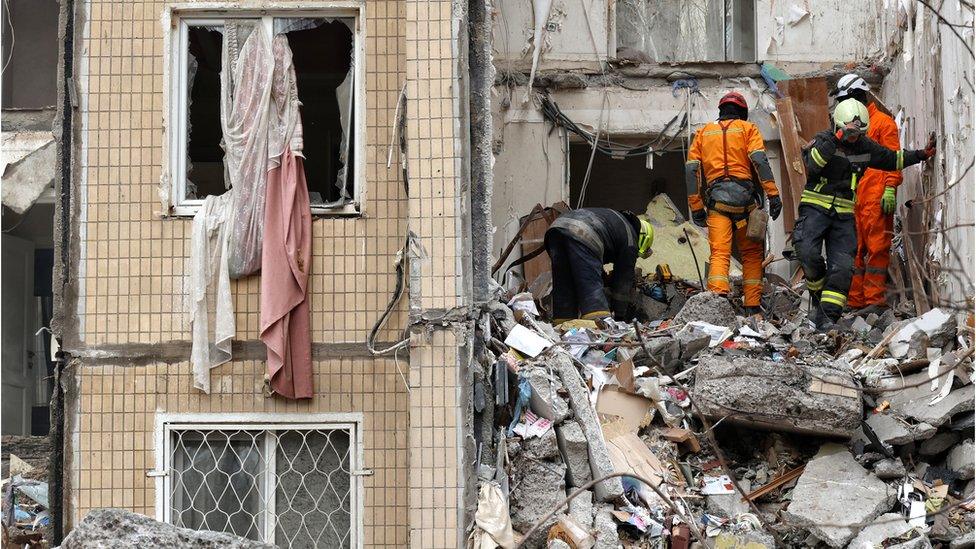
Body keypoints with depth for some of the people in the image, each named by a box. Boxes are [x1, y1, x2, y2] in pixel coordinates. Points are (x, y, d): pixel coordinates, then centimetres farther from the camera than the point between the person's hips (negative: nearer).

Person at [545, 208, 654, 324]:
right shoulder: (630, 241, 18)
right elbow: (624, 281, 21)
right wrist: (619, 316, 30)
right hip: (582, 235, -7)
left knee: (563, 288, 10)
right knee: (591, 286, -9)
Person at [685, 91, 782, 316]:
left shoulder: (704, 132, 19)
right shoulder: (748, 129, 11)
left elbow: (691, 169, 11)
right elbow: (759, 160, -4)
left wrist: (696, 208, 13)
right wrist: (773, 195, -8)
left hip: (717, 200, 1)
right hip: (745, 199, -1)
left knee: (719, 253, -7)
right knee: (752, 254, 11)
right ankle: (752, 307, 6)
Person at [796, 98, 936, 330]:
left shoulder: (866, 147, 8)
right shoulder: (823, 140, -7)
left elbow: (893, 159, 25)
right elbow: (811, 165, -27)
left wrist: (922, 154, 15)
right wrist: (834, 140, -33)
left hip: (844, 213, 4)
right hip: (815, 206, -4)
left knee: (843, 265, -9)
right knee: (807, 252, -25)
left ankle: (828, 316, -8)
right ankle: (818, 293, 3)